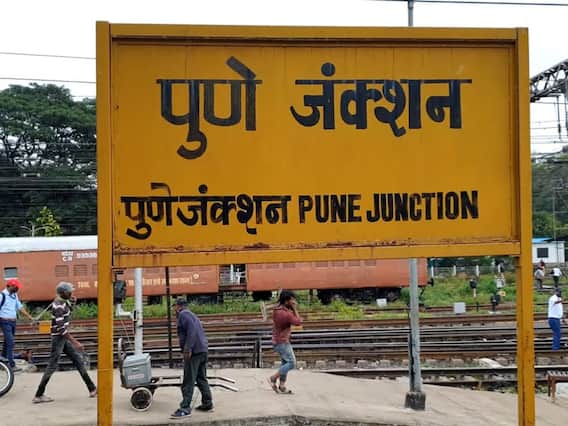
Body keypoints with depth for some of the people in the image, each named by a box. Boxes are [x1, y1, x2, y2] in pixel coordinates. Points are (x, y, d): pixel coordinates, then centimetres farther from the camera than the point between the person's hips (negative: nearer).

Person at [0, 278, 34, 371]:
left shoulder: (14, 295, 10)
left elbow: (20, 307, 13)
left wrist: (29, 317, 10)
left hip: (13, 322, 8)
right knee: (10, 343, -12)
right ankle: (12, 365, -12)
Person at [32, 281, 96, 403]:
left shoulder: (63, 302, 6)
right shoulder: (58, 306, -22)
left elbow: (68, 312, 27)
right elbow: (61, 328, -27)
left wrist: (72, 303, 6)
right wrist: (75, 342, -27)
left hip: (64, 337, 10)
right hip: (58, 338, -10)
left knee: (78, 360, 10)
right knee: (52, 366, -2)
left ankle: (92, 389, 14)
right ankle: (38, 396, 7)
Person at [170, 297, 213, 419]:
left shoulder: (183, 314, -7)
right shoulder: (191, 314, 24)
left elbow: (191, 330, -21)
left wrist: (187, 349, -23)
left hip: (194, 351, -10)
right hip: (203, 350, 10)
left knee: (188, 381, -7)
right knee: (202, 378, 16)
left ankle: (185, 409, -7)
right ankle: (208, 404, 20)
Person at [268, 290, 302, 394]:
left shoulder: (276, 310, 2)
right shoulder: (287, 314, -25)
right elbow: (298, 322, -12)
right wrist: (295, 309, -9)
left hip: (277, 341, 9)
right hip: (282, 342, -9)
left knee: (285, 362, 16)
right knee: (291, 363, -3)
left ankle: (282, 386, 18)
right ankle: (273, 378, 1)